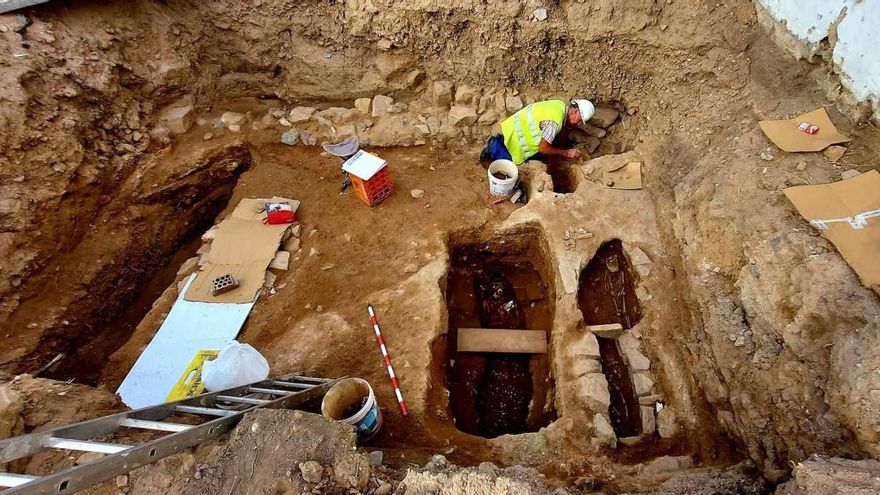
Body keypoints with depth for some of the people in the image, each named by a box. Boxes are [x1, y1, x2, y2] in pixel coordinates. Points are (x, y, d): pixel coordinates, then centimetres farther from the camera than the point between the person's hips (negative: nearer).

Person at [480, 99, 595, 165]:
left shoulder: (561, 105, -3)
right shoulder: (555, 122, -31)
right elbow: (543, 148, -25)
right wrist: (566, 153, -16)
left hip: (518, 124, 9)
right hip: (516, 134, -9)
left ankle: (499, 141, 21)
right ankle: (494, 149, 7)